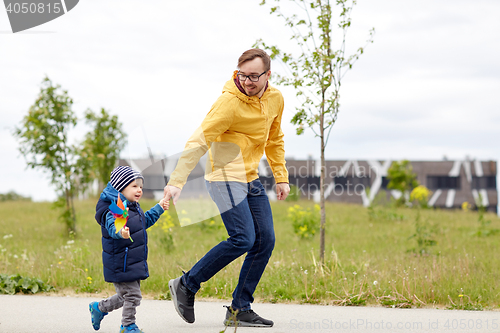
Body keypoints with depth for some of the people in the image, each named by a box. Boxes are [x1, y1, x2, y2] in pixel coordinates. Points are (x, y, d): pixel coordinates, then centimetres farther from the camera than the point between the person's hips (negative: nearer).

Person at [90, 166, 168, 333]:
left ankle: (99, 307, 39)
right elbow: (112, 227, -39)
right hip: (121, 264, -10)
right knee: (132, 295, -5)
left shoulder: (134, 208, 12)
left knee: (125, 296, 18)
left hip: (135, 262, 10)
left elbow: (145, 220, 31)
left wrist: (158, 208, 34)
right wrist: (120, 232, -60)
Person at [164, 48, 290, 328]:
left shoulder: (275, 99, 4)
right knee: (243, 239, -17)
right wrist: (177, 181, -30)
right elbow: (198, 142, -23)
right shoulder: (229, 103, -19)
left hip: (251, 179, 8)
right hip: (225, 176, -7)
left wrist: (281, 177, 13)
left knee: (265, 241, 0)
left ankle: (240, 310, 8)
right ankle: (186, 285, 0)